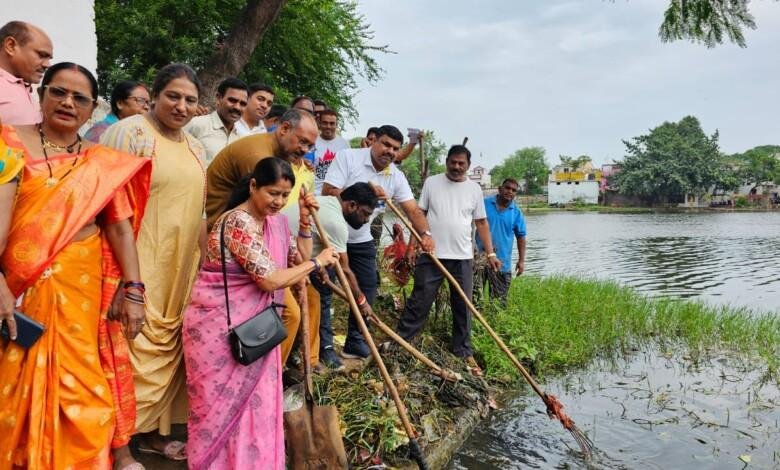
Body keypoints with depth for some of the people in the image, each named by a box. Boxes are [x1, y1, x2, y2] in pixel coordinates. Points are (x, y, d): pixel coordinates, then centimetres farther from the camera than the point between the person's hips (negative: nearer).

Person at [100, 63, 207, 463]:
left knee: (168, 344, 13)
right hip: (139, 263, -7)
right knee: (137, 343, -5)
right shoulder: (129, 132, -8)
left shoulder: (195, 147, 14)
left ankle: (153, 430, 28)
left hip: (180, 265, 7)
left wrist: (204, 260, 15)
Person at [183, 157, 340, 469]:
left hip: (252, 327, 8)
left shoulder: (276, 221, 5)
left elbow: (299, 259, 12)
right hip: (218, 326, -8)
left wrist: (305, 221, 1)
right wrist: (318, 262, -16)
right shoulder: (238, 222, -22)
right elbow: (271, 280, -27)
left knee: (256, 403, 12)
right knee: (222, 405, 5)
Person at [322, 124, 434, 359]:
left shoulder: (396, 177, -3)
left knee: (368, 287, 6)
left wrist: (425, 233, -29)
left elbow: (413, 209, -11)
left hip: (361, 239, 6)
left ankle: (354, 342, 19)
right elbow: (328, 192, -25)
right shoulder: (347, 157, -17)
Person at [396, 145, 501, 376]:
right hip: (431, 255, -2)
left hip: (462, 258, 2)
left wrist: (490, 253, 2)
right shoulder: (431, 183, 2)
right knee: (419, 301, 1)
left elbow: (481, 223, 8)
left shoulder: (474, 189, 6)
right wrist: (412, 246, -2)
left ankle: (464, 353, 20)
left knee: (463, 307, 8)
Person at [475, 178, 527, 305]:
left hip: (502, 262, 2)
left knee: (500, 300, 8)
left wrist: (521, 260, 3)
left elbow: (521, 237, 9)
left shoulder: (517, 213, 4)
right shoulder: (484, 204, 0)